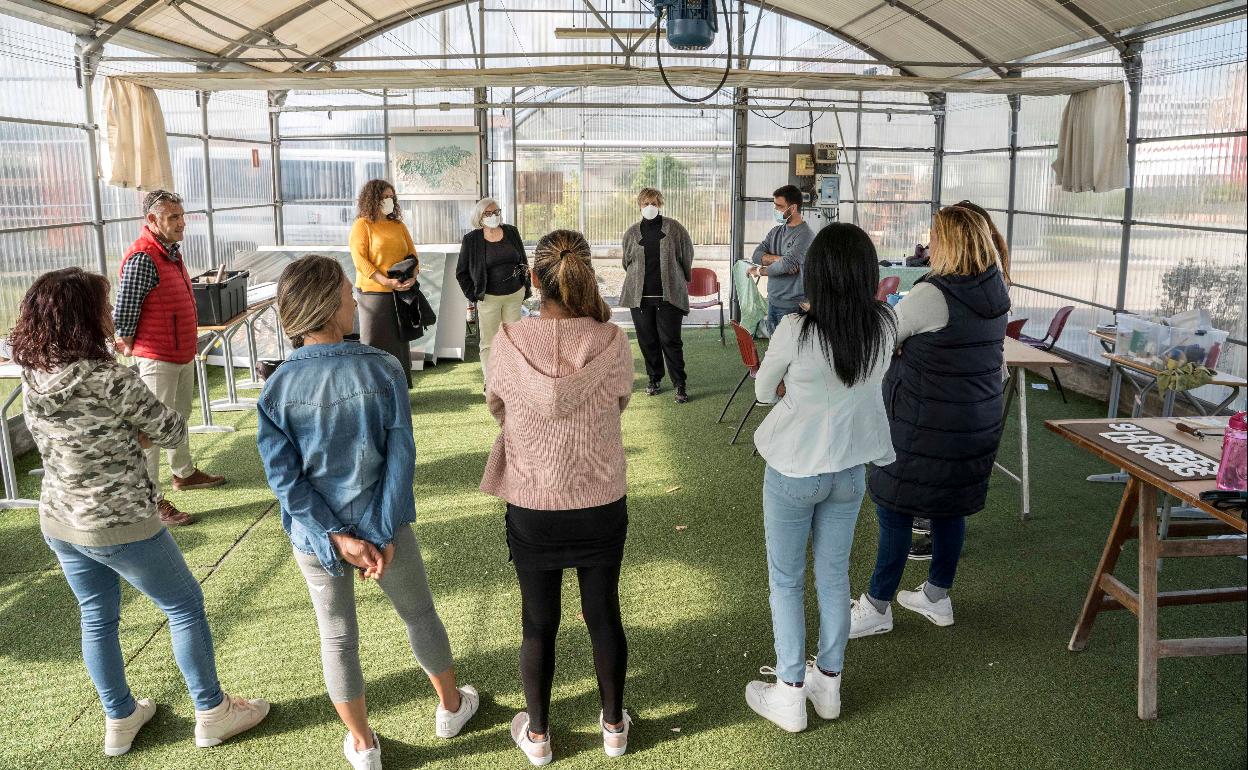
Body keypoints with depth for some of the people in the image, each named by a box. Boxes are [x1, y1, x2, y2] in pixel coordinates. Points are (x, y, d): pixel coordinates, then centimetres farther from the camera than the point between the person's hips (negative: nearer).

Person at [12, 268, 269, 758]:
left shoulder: (33, 378, -4)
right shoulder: (112, 381, -26)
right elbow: (172, 432, -14)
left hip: (59, 522, 7)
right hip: (120, 526, -7)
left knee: (97, 618, 22)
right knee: (185, 607, 12)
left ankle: (120, 719, 38)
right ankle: (212, 713, 24)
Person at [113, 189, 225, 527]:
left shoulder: (172, 250, 9)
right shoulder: (142, 259, -22)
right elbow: (123, 311, -21)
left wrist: (192, 344, 16)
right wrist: (128, 345, -8)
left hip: (183, 353, 10)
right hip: (158, 358, -10)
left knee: (180, 416, 23)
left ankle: (183, 473, 41)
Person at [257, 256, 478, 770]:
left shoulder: (276, 389, -13)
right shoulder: (382, 369, -18)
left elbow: (284, 478, -14)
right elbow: (400, 457, -19)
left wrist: (336, 537, -12)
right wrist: (383, 534, -13)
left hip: (316, 536, 1)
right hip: (382, 524, -1)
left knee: (337, 639, 18)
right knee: (419, 614, 22)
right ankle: (451, 707, 45)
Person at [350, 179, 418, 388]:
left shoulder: (399, 226, 12)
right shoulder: (362, 225, -5)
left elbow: (412, 254, 12)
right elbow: (359, 259, -13)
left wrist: (412, 277, -9)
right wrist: (386, 281, -21)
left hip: (401, 293, 6)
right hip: (374, 293, -5)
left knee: (399, 342, 10)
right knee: (376, 343, 0)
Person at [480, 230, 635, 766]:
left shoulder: (508, 342, -16)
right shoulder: (612, 342, -16)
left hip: (531, 507, 0)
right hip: (602, 505, 1)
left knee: (539, 622, 16)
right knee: (604, 615, 18)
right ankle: (613, 725, 37)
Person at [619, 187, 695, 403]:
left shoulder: (675, 229, 1)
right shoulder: (632, 233, 8)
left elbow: (687, 258, 9)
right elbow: (627, 262, 21)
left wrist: (681, 282, 14)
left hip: (669, 294, -3)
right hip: (639, 295, 3)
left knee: (670, 340, -6)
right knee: (647, 340, 8)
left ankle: (680, 384, 3)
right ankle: (654, 379, 24)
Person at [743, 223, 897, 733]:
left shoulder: (795, 331, -25)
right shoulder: (885, 327, -11)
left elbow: (763, 391, -8)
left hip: (793, 471, -4)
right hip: (850, 468, 5)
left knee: (785, 581, 12)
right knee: (834, 577, 19)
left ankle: (789, 696, 23)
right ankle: (828, 685, 34)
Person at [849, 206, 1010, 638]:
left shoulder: (931, 296, -22)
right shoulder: (997, 293, 3)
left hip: (927, 425, -8)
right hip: (980, 420, 8)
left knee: (895, 508, 4)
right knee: (951, 507, 18)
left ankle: (876, 608, 14)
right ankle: (937, 597, 32)